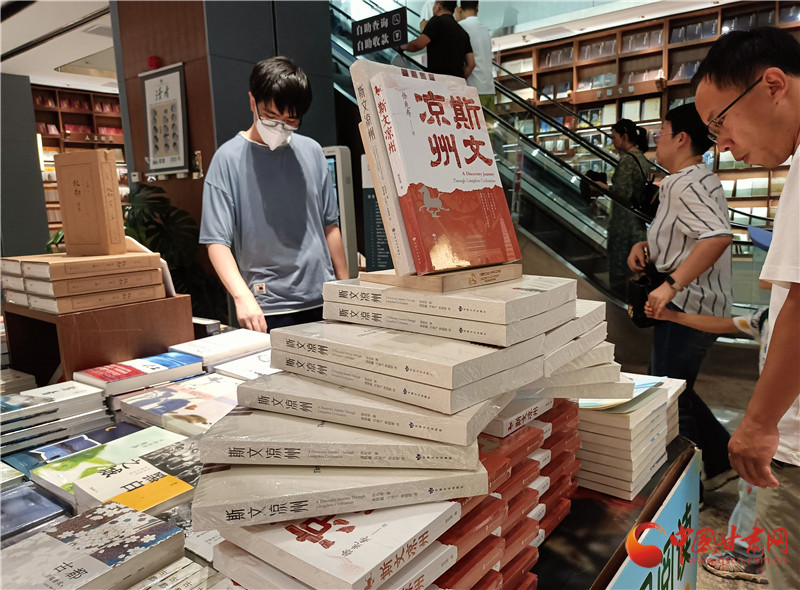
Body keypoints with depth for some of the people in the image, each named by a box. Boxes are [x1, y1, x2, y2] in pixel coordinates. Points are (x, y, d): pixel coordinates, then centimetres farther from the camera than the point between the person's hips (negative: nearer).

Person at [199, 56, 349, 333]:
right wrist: (242, 295, -26)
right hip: (268, 309, -4)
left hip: (323, 301, 4)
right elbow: (217, 241, -10)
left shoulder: (312, 151, 7)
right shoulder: (229, 158, -5)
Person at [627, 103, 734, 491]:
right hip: (703, 305, 11)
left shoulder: (683, 185, -18)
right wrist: (646, 246, 8)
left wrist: (671, 284, -34)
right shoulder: (702, 179, 17)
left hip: (688, 307, -11)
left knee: (669, 401, 1)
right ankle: (723, 458, 29)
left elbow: (718, 236, -33)